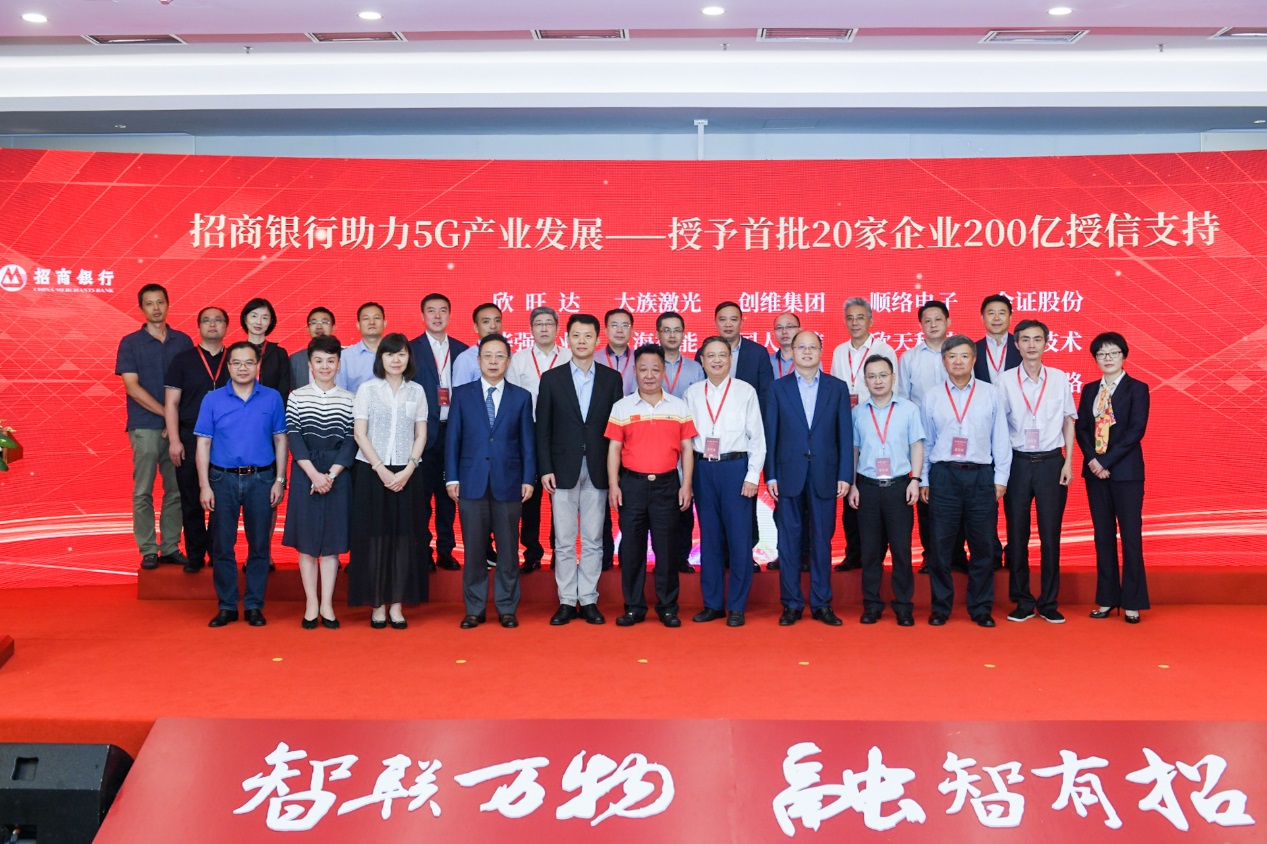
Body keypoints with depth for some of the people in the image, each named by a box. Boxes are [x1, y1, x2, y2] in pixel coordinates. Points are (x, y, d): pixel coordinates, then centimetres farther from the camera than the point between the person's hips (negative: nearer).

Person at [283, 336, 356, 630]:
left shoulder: (349, 400, 3)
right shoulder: (296, 397, 3)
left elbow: (351, 441, -1)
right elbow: (294, 439, -3)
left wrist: (331, 475, -11)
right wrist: (314, 474, -12)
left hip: (337, 476, 0)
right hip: (305, 475, 0)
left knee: (331, 541, 4)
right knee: (306, 541, 4)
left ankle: (327, 604, 12)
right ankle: (311, 604, 13)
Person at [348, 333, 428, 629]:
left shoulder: (416, 391, 7)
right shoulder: (366, 389, 1)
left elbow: (421, 435, 6)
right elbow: (359, 433, -3)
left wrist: (407, 470, -7)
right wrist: (381, 470, -11)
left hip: (406, 474, 2)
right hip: (371, 471, -2)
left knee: (404, 538, 2)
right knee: (374, 536, 1)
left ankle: (397, 605, 10)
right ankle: (377, 605, 9)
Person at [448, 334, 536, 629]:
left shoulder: (521, 397, 7)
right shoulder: (462, 394, 7)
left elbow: (528, 441, 6)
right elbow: (453, 438, 5)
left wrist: (528, 479, -2)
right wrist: (452, 478, -1)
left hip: (508, 484, 0)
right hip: (472, 483, 0)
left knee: (508, 550, 5)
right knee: (473, 550, 5)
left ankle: (507, 608, 16)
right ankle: (474, 609, 15)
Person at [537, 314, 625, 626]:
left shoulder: (611, 378, 5)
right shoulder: (552, 378, 3)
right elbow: (542, 428, 2)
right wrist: (545, 469, -6)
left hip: (598, 471, 0)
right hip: (563, 470, 0)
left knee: (593, 541, 6)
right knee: (564, 541, 4)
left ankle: (588, 600, 15)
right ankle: (567, 601, 13)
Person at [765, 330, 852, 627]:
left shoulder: (837, 388, 6)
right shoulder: (778, 388, 5)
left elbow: (845, 434, 4)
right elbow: (770, 434, 3)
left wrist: (845, 475, -3)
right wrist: (770, 475, -3)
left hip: (825, 475, 0)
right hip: (789, 474, 0)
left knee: (822, 540, 6)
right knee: (788, 540, 4)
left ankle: (821, 604, 15)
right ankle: (791, 604, 13)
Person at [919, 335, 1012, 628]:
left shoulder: (991, 395, 8)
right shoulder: (931, 397, 8)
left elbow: (1001, 439, 7)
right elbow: (925, 441, 10)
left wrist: (1000, 478, 2)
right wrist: (923, 480, 6)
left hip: (981, 475, 0)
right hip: (943, 475, 0)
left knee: (982, 546, 4)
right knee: (940, 545, 1)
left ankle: (981, 608, 16)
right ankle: (940, 608, 12)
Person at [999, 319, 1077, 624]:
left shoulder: (1059, 379, 4)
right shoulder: (1005, 381, 0)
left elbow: (1068, 421, 9)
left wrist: (1068, 462, 1)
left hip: (1051, 462, 1)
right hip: (1017, 462, 0)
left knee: (1051, 534, 3)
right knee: (1017, 534, 4)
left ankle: (1049, 602, 14)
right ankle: (1022, 601, 16)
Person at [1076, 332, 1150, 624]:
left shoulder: (1137, 389, -2)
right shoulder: (1089, 391, 12)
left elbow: (1136, 430, -11)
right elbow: (1081, 427, 6)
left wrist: (1106, 461, -15)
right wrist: (1092, 460, -10)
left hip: (1126, 471, -4)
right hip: (1095, 470, 5)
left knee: (1131, 536, -2)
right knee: (1103, 536, 8)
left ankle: (1132, 602, 6)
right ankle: (1107, 599, 14)